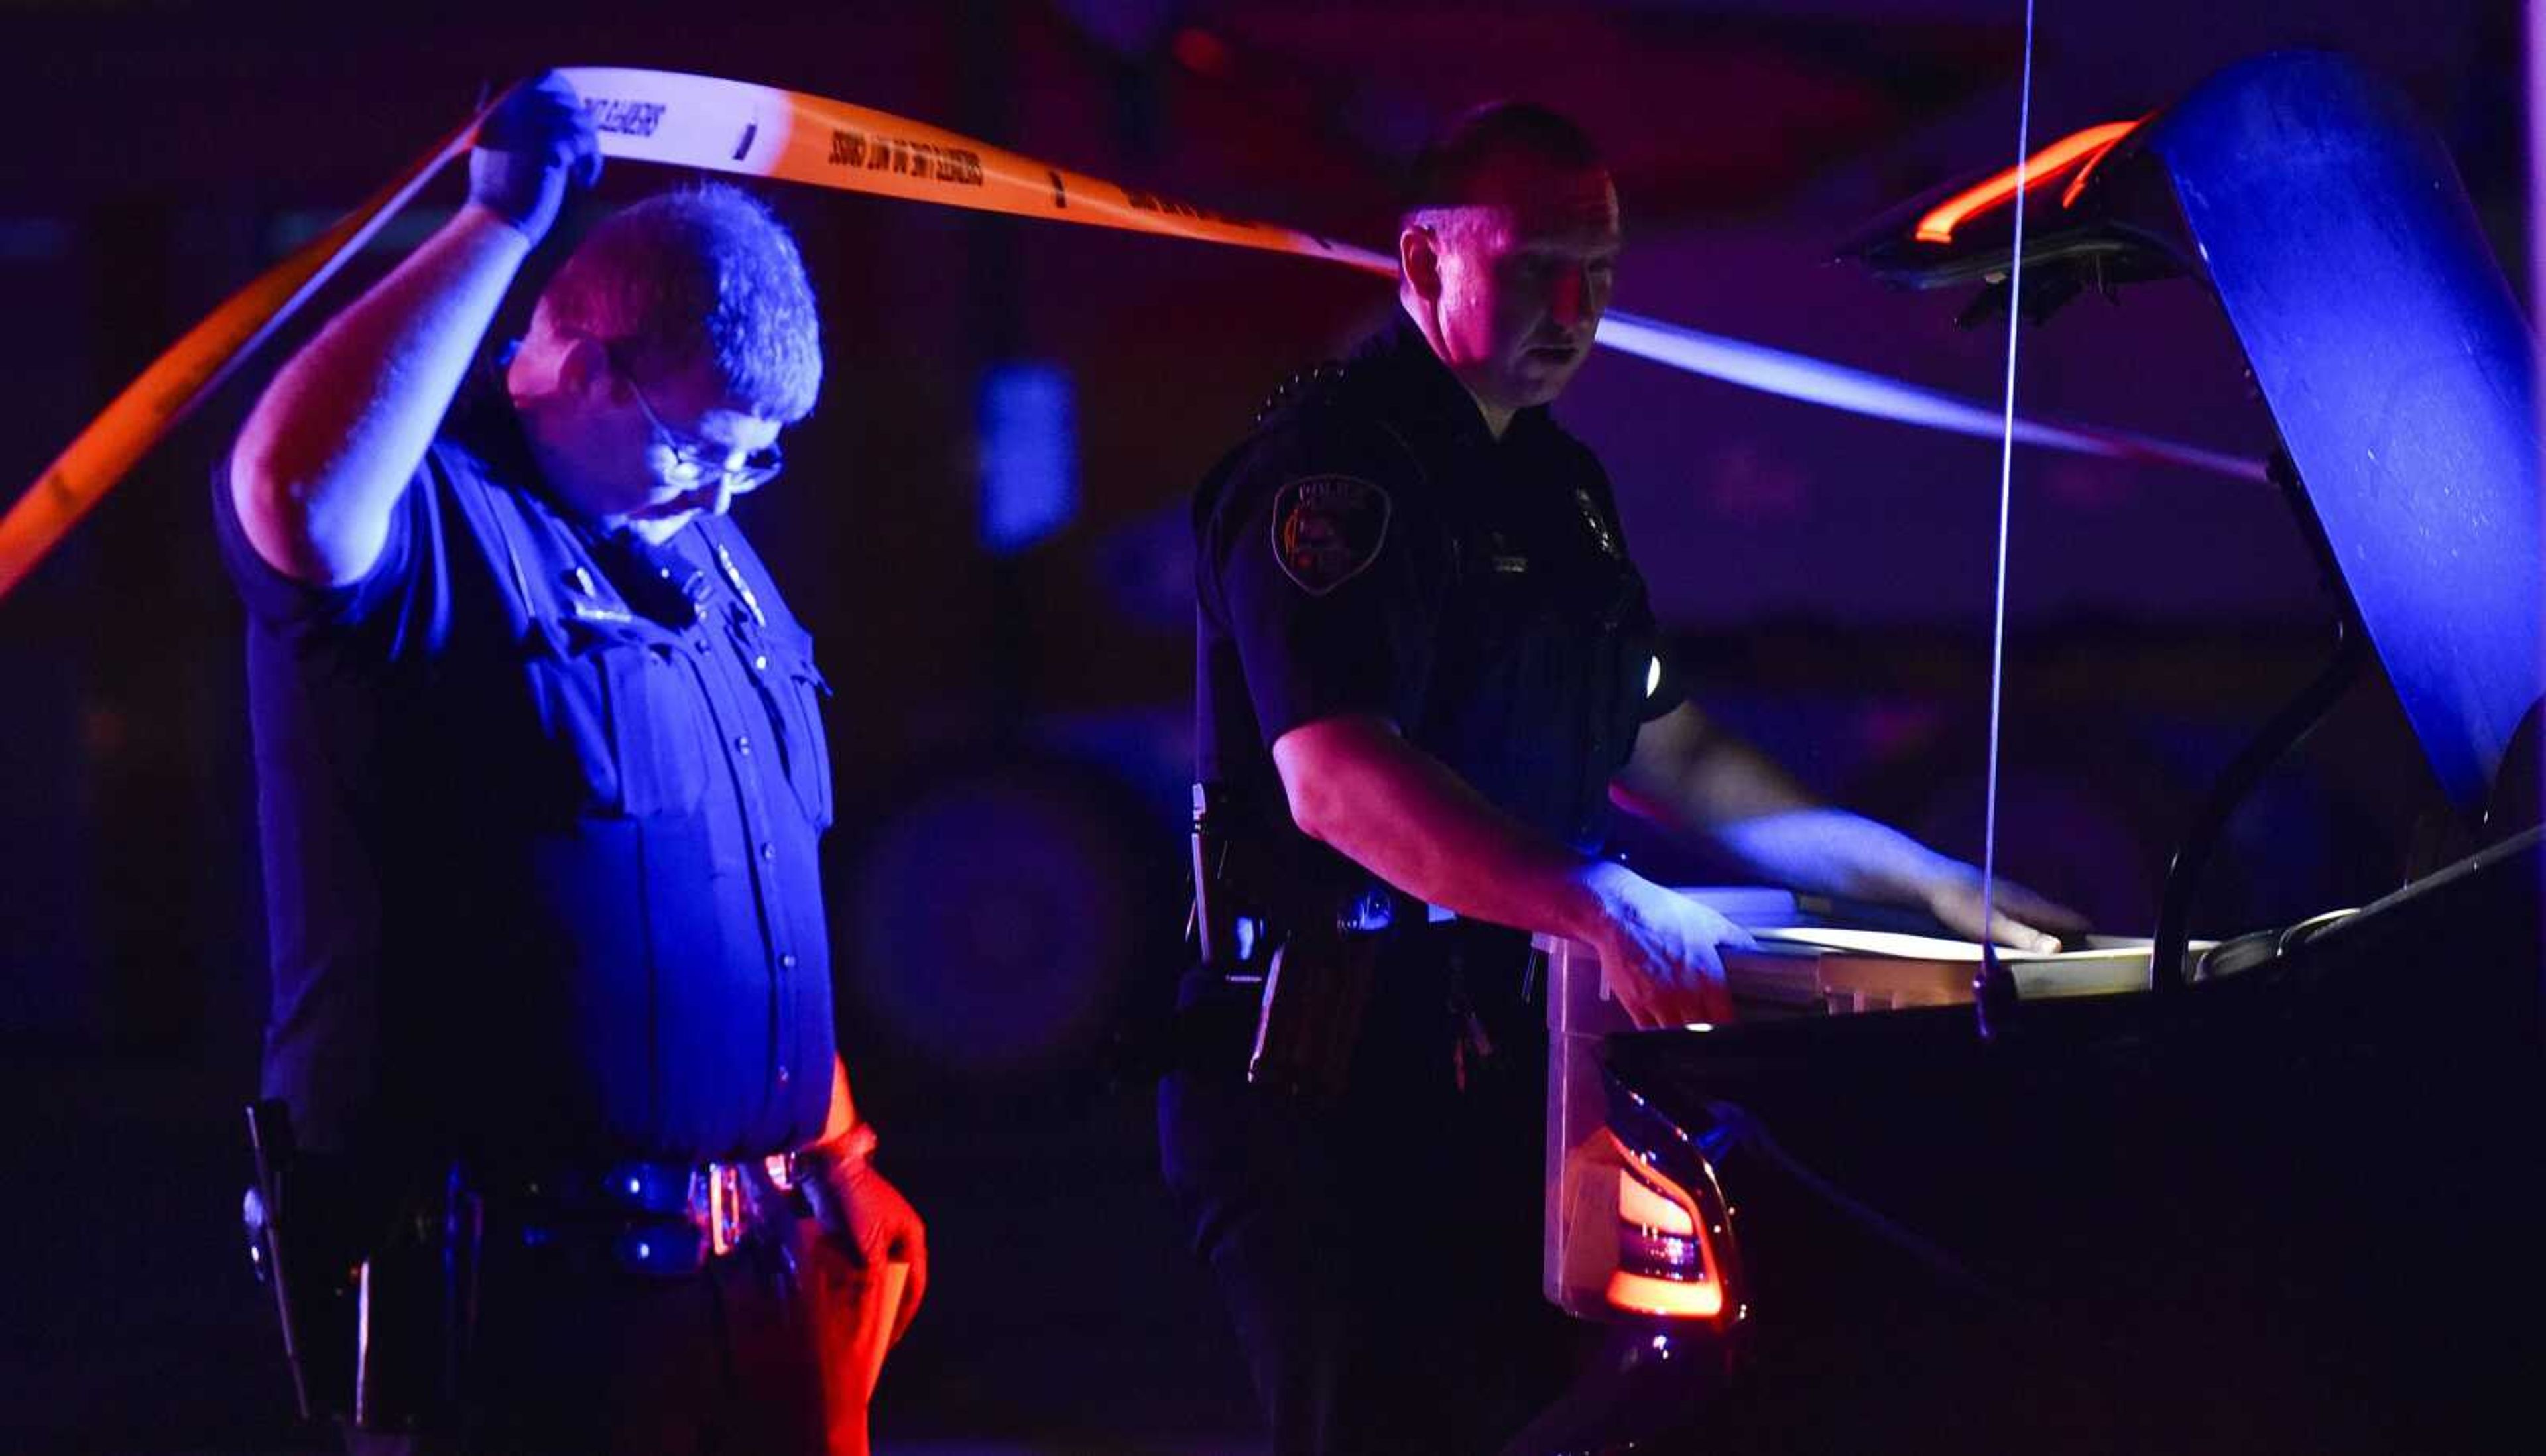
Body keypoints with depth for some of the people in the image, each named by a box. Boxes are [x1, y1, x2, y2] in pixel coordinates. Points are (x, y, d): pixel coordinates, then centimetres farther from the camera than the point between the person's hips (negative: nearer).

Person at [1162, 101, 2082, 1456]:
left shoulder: (1558, 481, 17)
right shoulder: (1327, 469, -14)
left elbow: (1668, 750, 23)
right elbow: (1334, 778, -28)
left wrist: (1922, 877, 15)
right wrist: (1605, 905, -38)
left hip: (1496, 1058, 9)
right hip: (1329, 1082, -9)